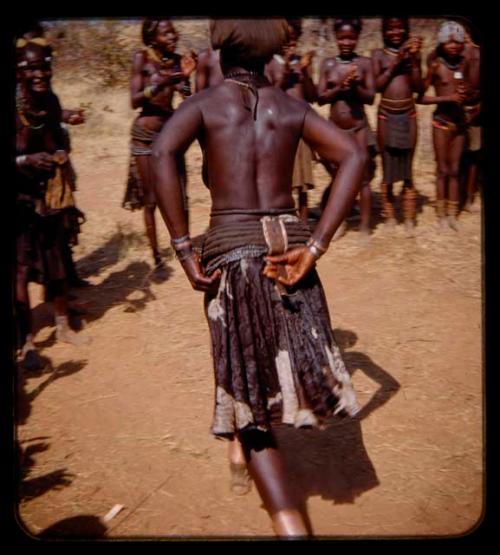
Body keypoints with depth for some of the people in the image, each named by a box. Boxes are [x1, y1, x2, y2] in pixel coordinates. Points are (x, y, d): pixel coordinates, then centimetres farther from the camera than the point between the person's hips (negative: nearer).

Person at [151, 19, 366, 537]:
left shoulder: (204, 102, 5)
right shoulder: (291, 106, 12)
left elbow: (162, 153, -16)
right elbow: (354, 155, -3)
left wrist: (182, 248, -14)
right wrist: (315, 245, -8)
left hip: (229, 246, -2)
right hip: (290, 241, 2)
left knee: (246, 374, 3)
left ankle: (289, 523, -5)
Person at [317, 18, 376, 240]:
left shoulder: (364, 63, 0)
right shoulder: (327, 64, 3)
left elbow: (371, 97, -4)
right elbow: (320, 98, -2)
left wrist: (355, 87, -21)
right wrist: (340, 87, -16)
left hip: (359, 127, -2)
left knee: (362, 178, 1)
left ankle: (365, 226, 10)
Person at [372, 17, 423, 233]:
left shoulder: (413, 52, 6)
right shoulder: (379, 54, 3)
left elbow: (419, 88, -1)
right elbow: (377, 85, -7)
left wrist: (413, 60, -10)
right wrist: (396, 62, -11)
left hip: (408, 116, 1)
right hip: (386, 116, -1)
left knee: (408, 172, 5)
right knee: (387, 171, 5)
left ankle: (409, 221, 10)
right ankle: (389, 218, 15)